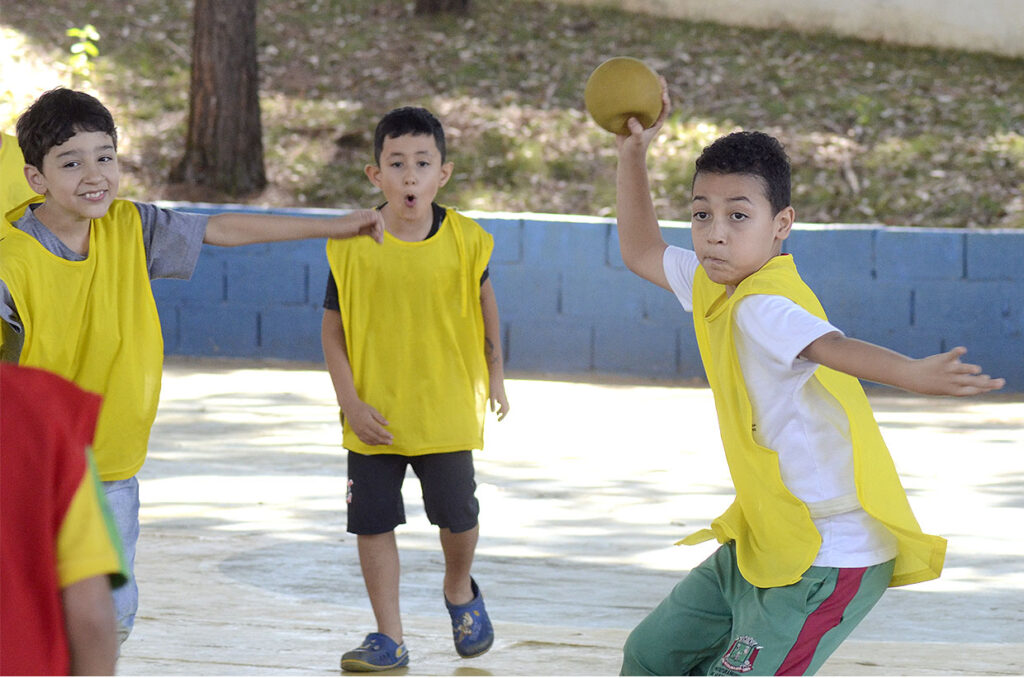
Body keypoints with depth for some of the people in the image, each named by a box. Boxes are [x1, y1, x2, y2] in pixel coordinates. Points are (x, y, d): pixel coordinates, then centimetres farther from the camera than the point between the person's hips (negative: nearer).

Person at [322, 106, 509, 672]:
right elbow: (333, 327, -2)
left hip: (446, 408, 0)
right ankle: (389, 638, 15)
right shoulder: (352, 246, -9)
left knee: (457, 514, 3)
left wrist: (494, 377, 18)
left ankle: (459, 592, 36)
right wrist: (350, 401, -10)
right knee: (373, 522, 3)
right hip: (373, 415, 0)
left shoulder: (464, 240, -7)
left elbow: (485, 302, 12)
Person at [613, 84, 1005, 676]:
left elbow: (828, 345, -46)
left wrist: (912, 374, -66)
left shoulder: (762, 308, -24)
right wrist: (633, 155, 16)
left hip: (828, 560, -10)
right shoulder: (715, 283, 4)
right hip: (762, 541, 10)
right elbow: (642, 252, 25)